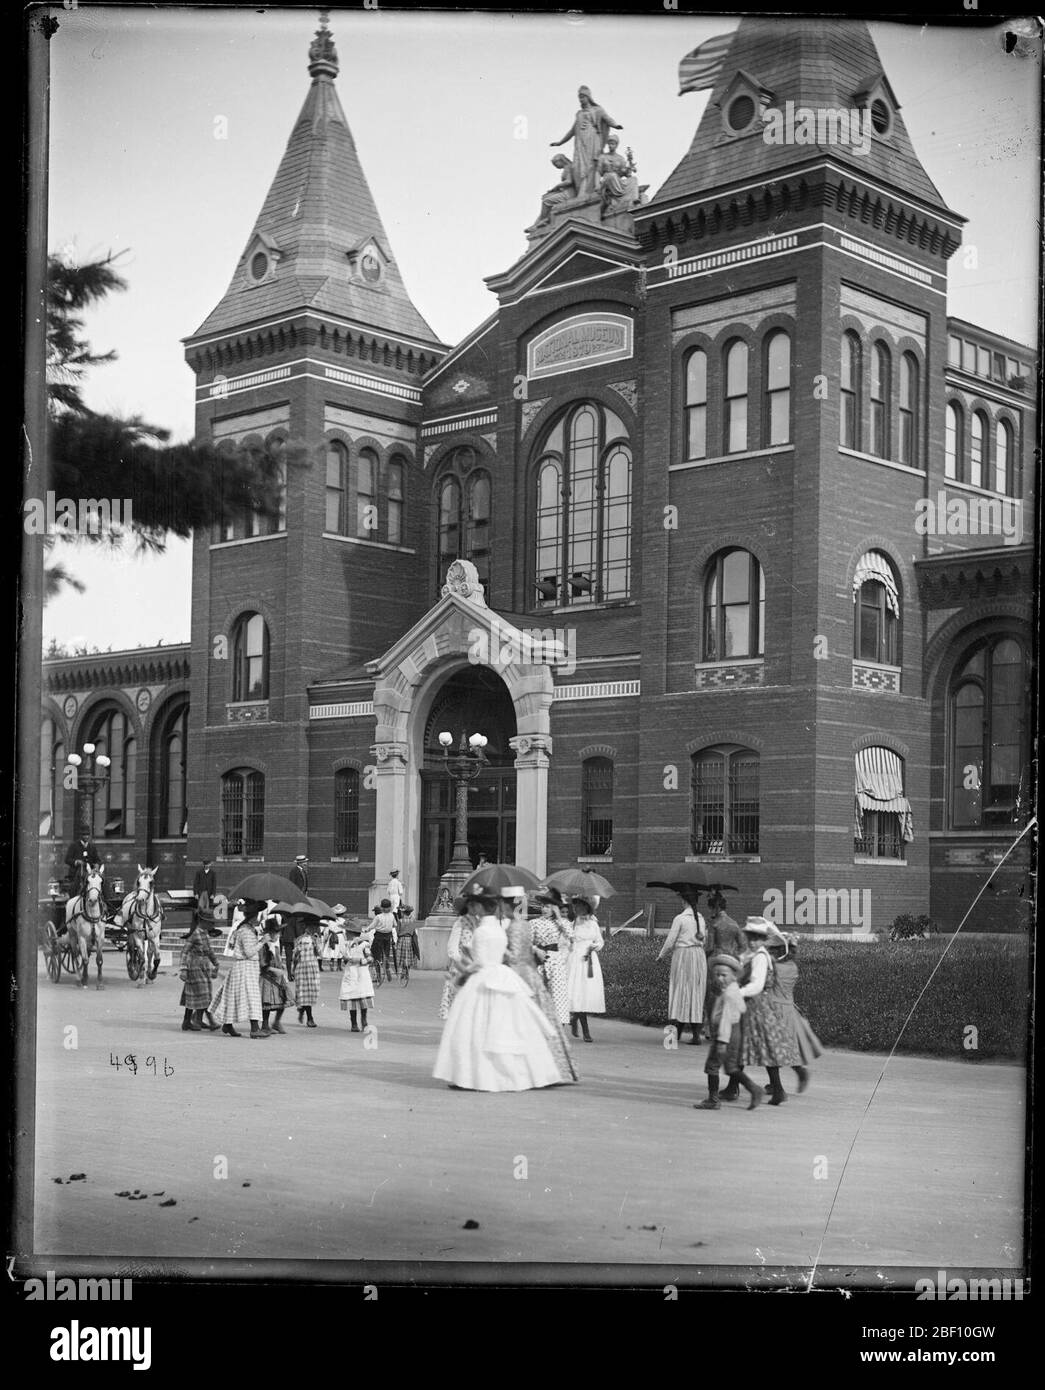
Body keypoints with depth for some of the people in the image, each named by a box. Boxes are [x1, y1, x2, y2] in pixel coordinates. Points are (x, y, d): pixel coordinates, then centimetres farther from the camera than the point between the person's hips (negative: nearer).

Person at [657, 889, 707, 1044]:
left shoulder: (680, 919, -9)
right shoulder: (701, 919, 6)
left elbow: (670, 942, -6)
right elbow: (703, 940, 11)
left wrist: (661, 956, 11)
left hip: (682, 956, -4)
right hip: (699, 956, 4)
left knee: (679, 992, 2)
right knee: (696, 993, 7)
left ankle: (676, 1032, -1)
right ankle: (696, 1034, 5)